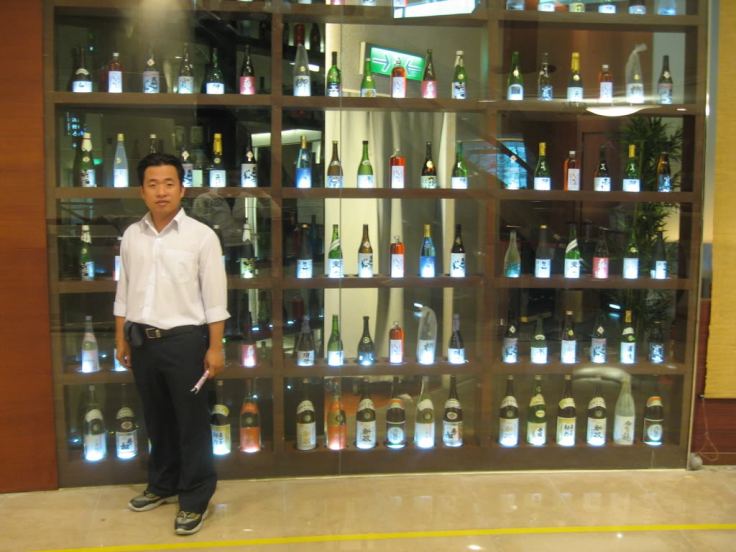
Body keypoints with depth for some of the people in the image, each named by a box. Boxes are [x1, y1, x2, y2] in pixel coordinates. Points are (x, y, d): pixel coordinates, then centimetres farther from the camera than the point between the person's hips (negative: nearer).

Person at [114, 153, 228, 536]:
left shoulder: (201, 236, -7)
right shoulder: (132, 235, 6)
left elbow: (214, 297, -8)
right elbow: (124, 291, 12)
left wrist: (215, 347, -10)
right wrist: (121, 339, 11)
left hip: (184, 339, -4)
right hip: (142, 340, 5)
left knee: (192, 422, 4)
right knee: (156, 418, 18)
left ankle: (195, 499, 16)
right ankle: (163, 484, 35)